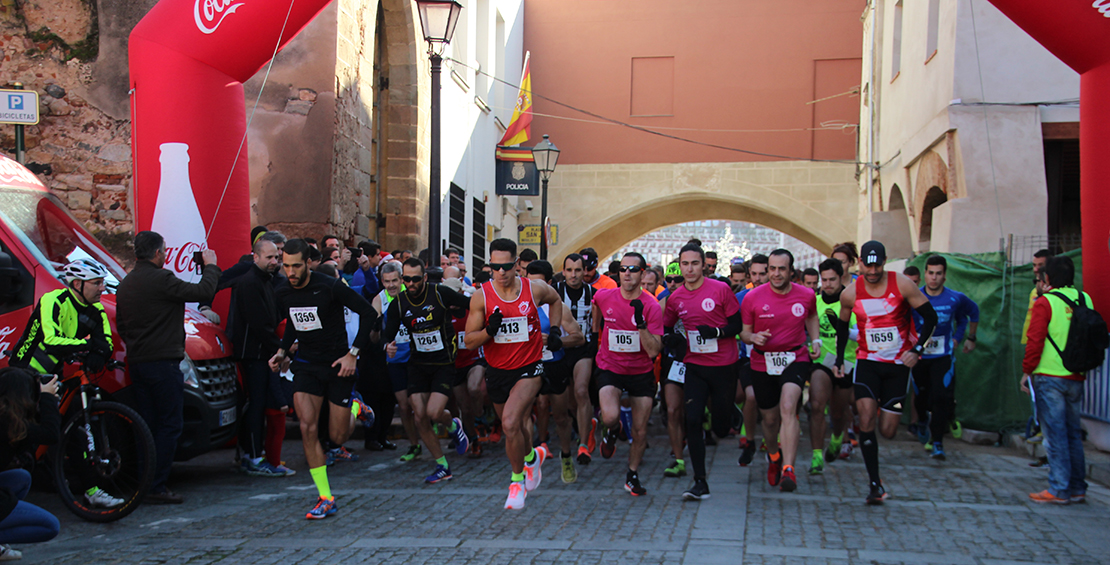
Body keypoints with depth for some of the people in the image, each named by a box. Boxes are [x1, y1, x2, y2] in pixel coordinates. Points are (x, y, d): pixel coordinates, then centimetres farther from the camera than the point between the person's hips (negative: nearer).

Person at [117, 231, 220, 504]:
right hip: (162, 363, -9)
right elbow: (203, 291, -14)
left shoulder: (125, 284, 15)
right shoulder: (160, 279, -14)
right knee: (170, 424, -4)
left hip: (136, 362, 9)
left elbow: (120, 325, 24)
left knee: (148, 425, 13)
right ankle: (156, 487, -7)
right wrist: (210, 266, 3)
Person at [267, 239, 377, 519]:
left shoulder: (330, 287, -17)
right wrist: (282, 350, 5)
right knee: (308, 427, -15)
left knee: (338, 437, 1)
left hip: (337, 365, -3)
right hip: (306, 365, 4)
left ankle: (356, 409, 38)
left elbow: (369, 313, -11)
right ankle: (325, 498, -8)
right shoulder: (283, 294, -1)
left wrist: (353, 353, -14)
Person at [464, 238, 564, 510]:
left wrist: (555, 330, 6)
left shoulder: (535, 289, -8)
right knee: (516, 426, 19)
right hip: (497, 371, 3)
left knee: (510, 423, -23)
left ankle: (517, 481, -3)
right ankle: (531, 456, 53)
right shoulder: (481, 297, -9)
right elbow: (469, 342, -7)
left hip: (529, 368, -3)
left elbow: (555, 299, 17)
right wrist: (489, 330, -25)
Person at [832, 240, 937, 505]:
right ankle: (875, 484, -8)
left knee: (888, 430, 1)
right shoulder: (850, 294, -5)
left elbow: (930, 317, -5)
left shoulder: (902, 284, -11)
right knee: (866, 421, -16)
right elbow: (842, 325, 14)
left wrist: (917, 349, -15)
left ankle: (886, 411, 40)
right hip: (867, 361, 1)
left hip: (898, 364, -1)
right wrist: (839, 359, 8)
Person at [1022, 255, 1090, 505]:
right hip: (1076, 378, 6)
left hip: (1049, 377, -6)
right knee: (1073, 433, 13)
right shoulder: (1084, 299, 6)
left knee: (1055, 433, -2)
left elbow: (1035, 342, -13)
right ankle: (1077, 488, 17)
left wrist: (1027, 371, -3)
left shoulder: (1044, 302, -10)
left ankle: (1059, 490, -1)